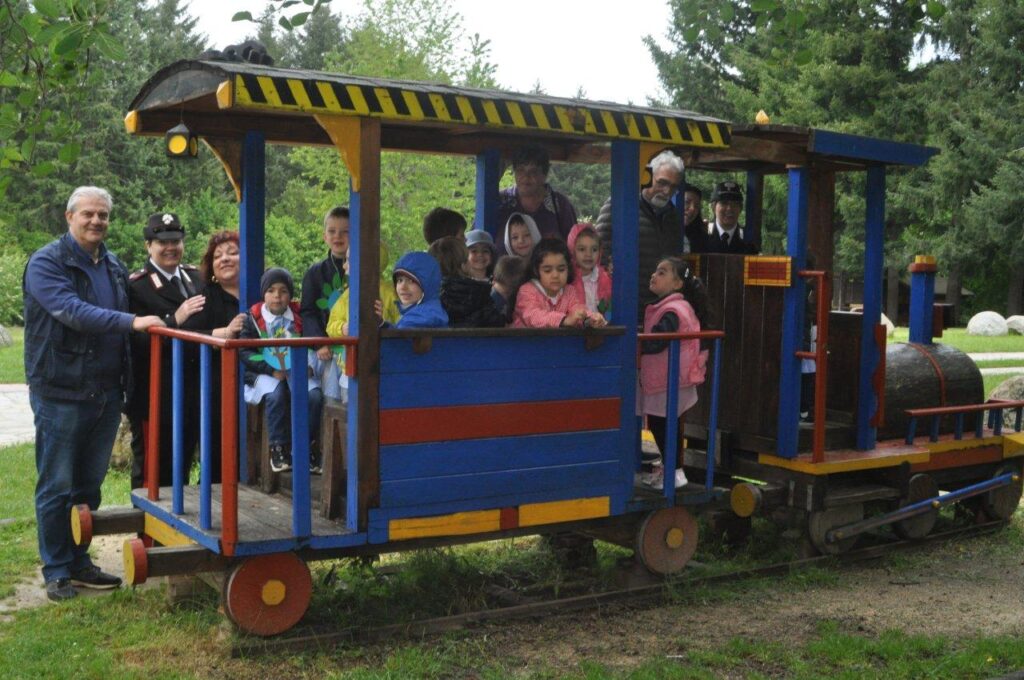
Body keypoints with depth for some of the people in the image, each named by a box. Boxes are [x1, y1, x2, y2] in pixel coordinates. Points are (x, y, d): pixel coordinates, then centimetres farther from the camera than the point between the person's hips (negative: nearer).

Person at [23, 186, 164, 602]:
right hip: (61, 393, -6)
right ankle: (57, 571, 13)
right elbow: (72, 311, -23)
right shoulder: (46, 263, -8)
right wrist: (132, 321, -30)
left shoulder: (114, 266, 13)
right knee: (57, 487, 2)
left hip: (106, 392, 6)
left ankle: (79, 562, 25)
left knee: (89, 485, 14)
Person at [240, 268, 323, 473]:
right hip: (265, 373, -2)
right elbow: (244, 352, -3)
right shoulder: (253, 318, 3)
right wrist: (272, 370, -15)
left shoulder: (298, 317, 11)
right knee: (276, 394, -35)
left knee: (314, 395, -26)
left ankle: (306, 448, -9)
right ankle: (278, 448, -19)